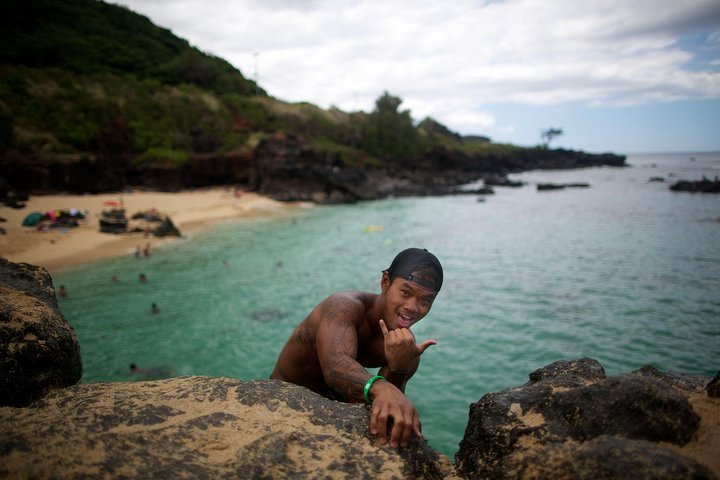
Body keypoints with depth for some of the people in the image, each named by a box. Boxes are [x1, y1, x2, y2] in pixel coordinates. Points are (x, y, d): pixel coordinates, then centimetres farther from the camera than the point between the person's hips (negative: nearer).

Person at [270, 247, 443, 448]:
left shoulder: (407, 347, -11)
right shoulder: (345, 307, -27)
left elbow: (385, 411, -18)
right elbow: (335, 364, -46)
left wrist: (397, 369, -36)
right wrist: (380, 388, -65)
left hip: (338, 398, 5)